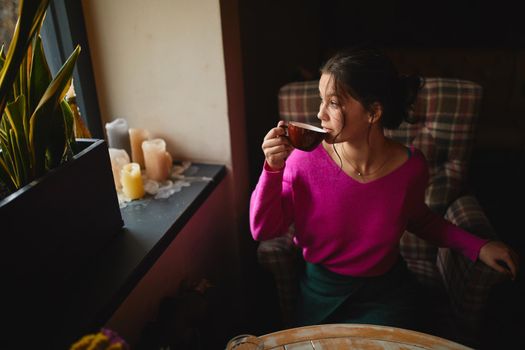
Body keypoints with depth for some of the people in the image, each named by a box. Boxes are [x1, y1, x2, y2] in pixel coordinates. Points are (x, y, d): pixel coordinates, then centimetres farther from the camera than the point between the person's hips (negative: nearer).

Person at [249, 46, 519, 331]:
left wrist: (476, 246, -2)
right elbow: (263, 230, -12)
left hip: (388, 295, 1)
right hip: (322, 294, 0)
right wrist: (273, 169, -26)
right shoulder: (306, 159, -18)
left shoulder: (412, 166, -13)